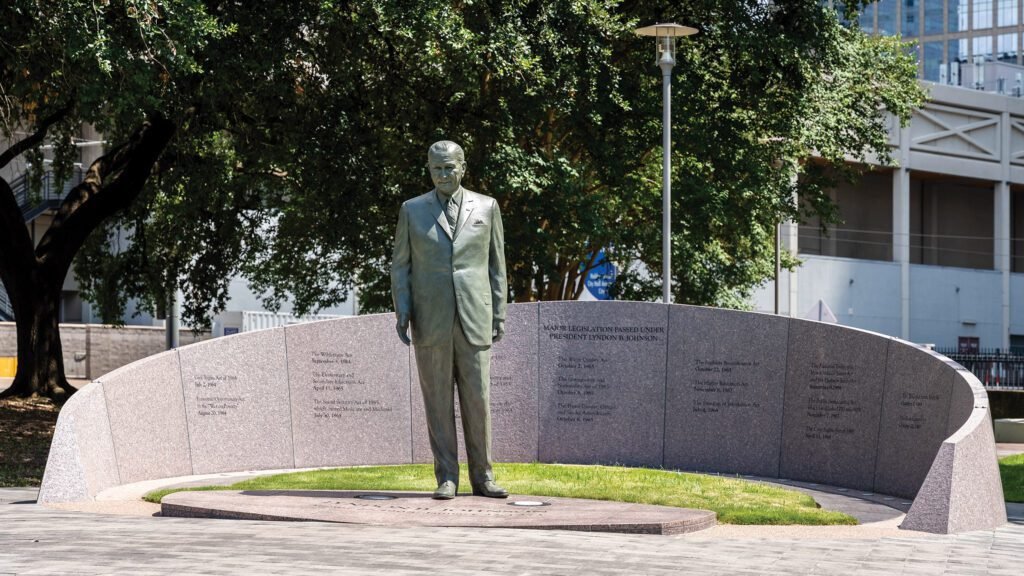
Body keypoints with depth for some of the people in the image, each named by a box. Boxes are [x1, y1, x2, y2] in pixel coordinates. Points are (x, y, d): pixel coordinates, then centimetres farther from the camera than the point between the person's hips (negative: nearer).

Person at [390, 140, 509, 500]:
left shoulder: (486, 207, 7)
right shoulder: (413, 210, 6)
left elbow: (496, 264, 10)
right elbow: (400, 265, 7)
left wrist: (499, 315, 5)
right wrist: (402, 312, -5)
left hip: (474, 320, 0)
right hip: (431, 321, 0)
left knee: (477, 399, 1)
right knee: (438, 401, 2)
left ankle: (482, 477, 11)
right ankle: (447, 479, 7)